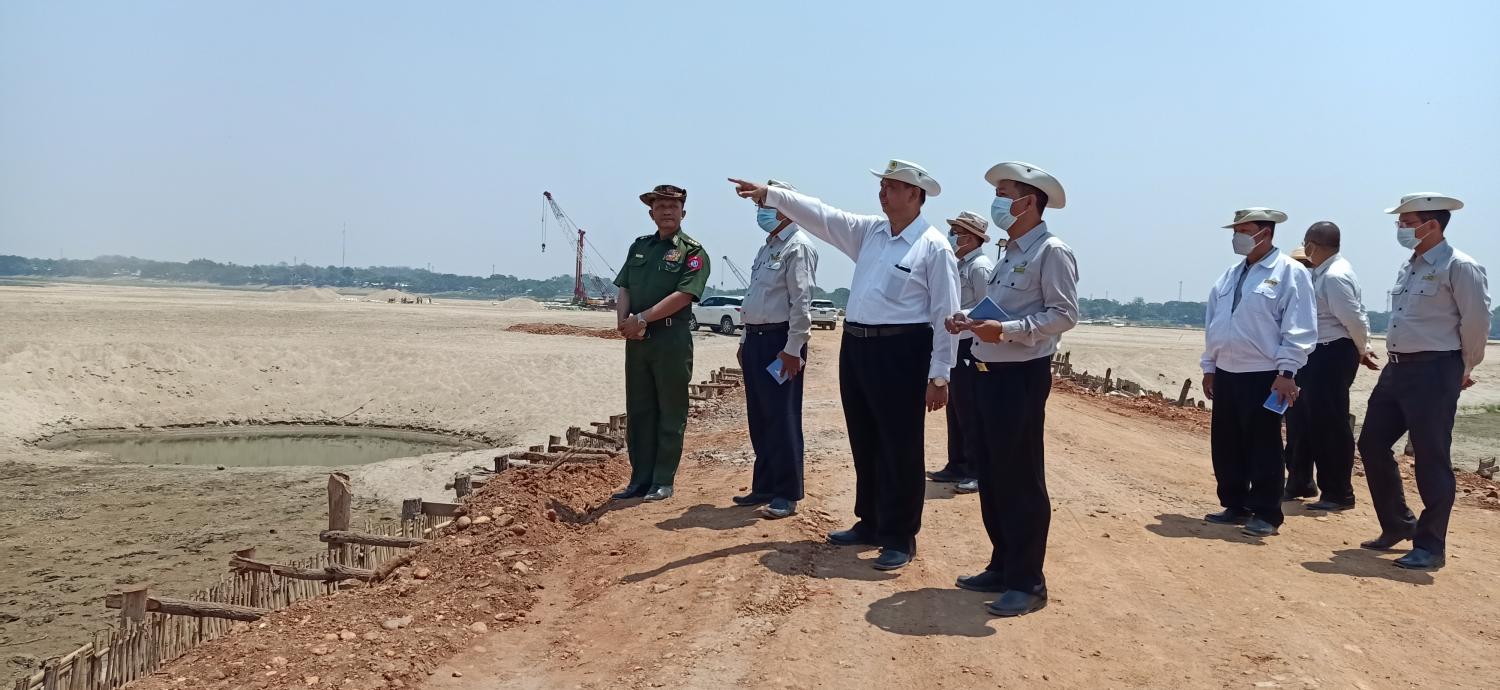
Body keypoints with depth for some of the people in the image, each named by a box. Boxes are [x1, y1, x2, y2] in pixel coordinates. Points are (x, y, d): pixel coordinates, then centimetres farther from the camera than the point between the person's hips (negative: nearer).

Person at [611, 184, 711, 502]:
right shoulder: (639, 246, 15)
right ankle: (640, 479, 17)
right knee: (638, 411, 9)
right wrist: (624, 320, -9)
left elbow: (683, 295, -15)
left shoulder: (692, 251, -3)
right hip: (636, 339, 6)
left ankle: (663, 482, 8)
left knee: (670, 413, 1)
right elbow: (624, 289, 10)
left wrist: (642, 319, -18)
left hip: (672, 339, -6)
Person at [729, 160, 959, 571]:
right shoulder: (869, 232, 12)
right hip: (856, 347, 7)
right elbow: (820, 216, 12)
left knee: (899, 448, -1)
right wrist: (770, 195, 2)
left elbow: (945, 315, -10)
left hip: (901, 352, -7)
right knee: (864, 443, 15)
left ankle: (900, 537, 10)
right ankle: (870, 523, 29)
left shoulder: (934, 247, -8)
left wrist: (939, 376, -13)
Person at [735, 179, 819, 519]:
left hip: (781, 342, -10)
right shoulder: (768, 247, 19)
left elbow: (802, 301, -18)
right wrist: (746, 339, 19)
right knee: (759, 419, 14)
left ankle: (786, 494, 2)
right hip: (756, 339, 10)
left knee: (783, 419, -5)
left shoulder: (798, 247, -11)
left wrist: (793, 349, -21)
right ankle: (763, 487, 23)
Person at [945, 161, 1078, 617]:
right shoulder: (1009, 254, 17)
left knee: (1021, 479, -4)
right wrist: (970, 321, 4)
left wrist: (1006, 330, -26)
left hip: (1022, 375, -9)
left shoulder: (1051, 252, -10)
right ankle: (1002, 566, 26)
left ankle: (1027, 582, 5)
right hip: (989, 373, 9)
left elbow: (1065, 314, -18)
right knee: (992, 476, 14)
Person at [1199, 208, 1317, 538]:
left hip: (1264, 377, -7)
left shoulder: (1290, 273, -6)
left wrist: (1287, 372, -16)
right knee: (1225, 445, 11)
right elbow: (1213, 322, 19)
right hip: (1226, 374, 7)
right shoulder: (1231, 275, 15)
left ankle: (1265, 514, 6)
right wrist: (1209, 366, 15)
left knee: (1263, 447, -2)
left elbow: (1299, 329, -11)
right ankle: (1235, 506, 23)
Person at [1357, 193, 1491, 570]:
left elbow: (1476, 322, -10)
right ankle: (1398, 524, 27)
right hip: (1397, 367, 9)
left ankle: (1430, 546, 9)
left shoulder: (1459, 267, -12)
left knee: (1431, 458, -2)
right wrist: (1397, 358, 16)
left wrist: (1465, 368, 0)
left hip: (1434, 372, -9)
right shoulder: (1408, 267, 14)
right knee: (1372, 444, 11)